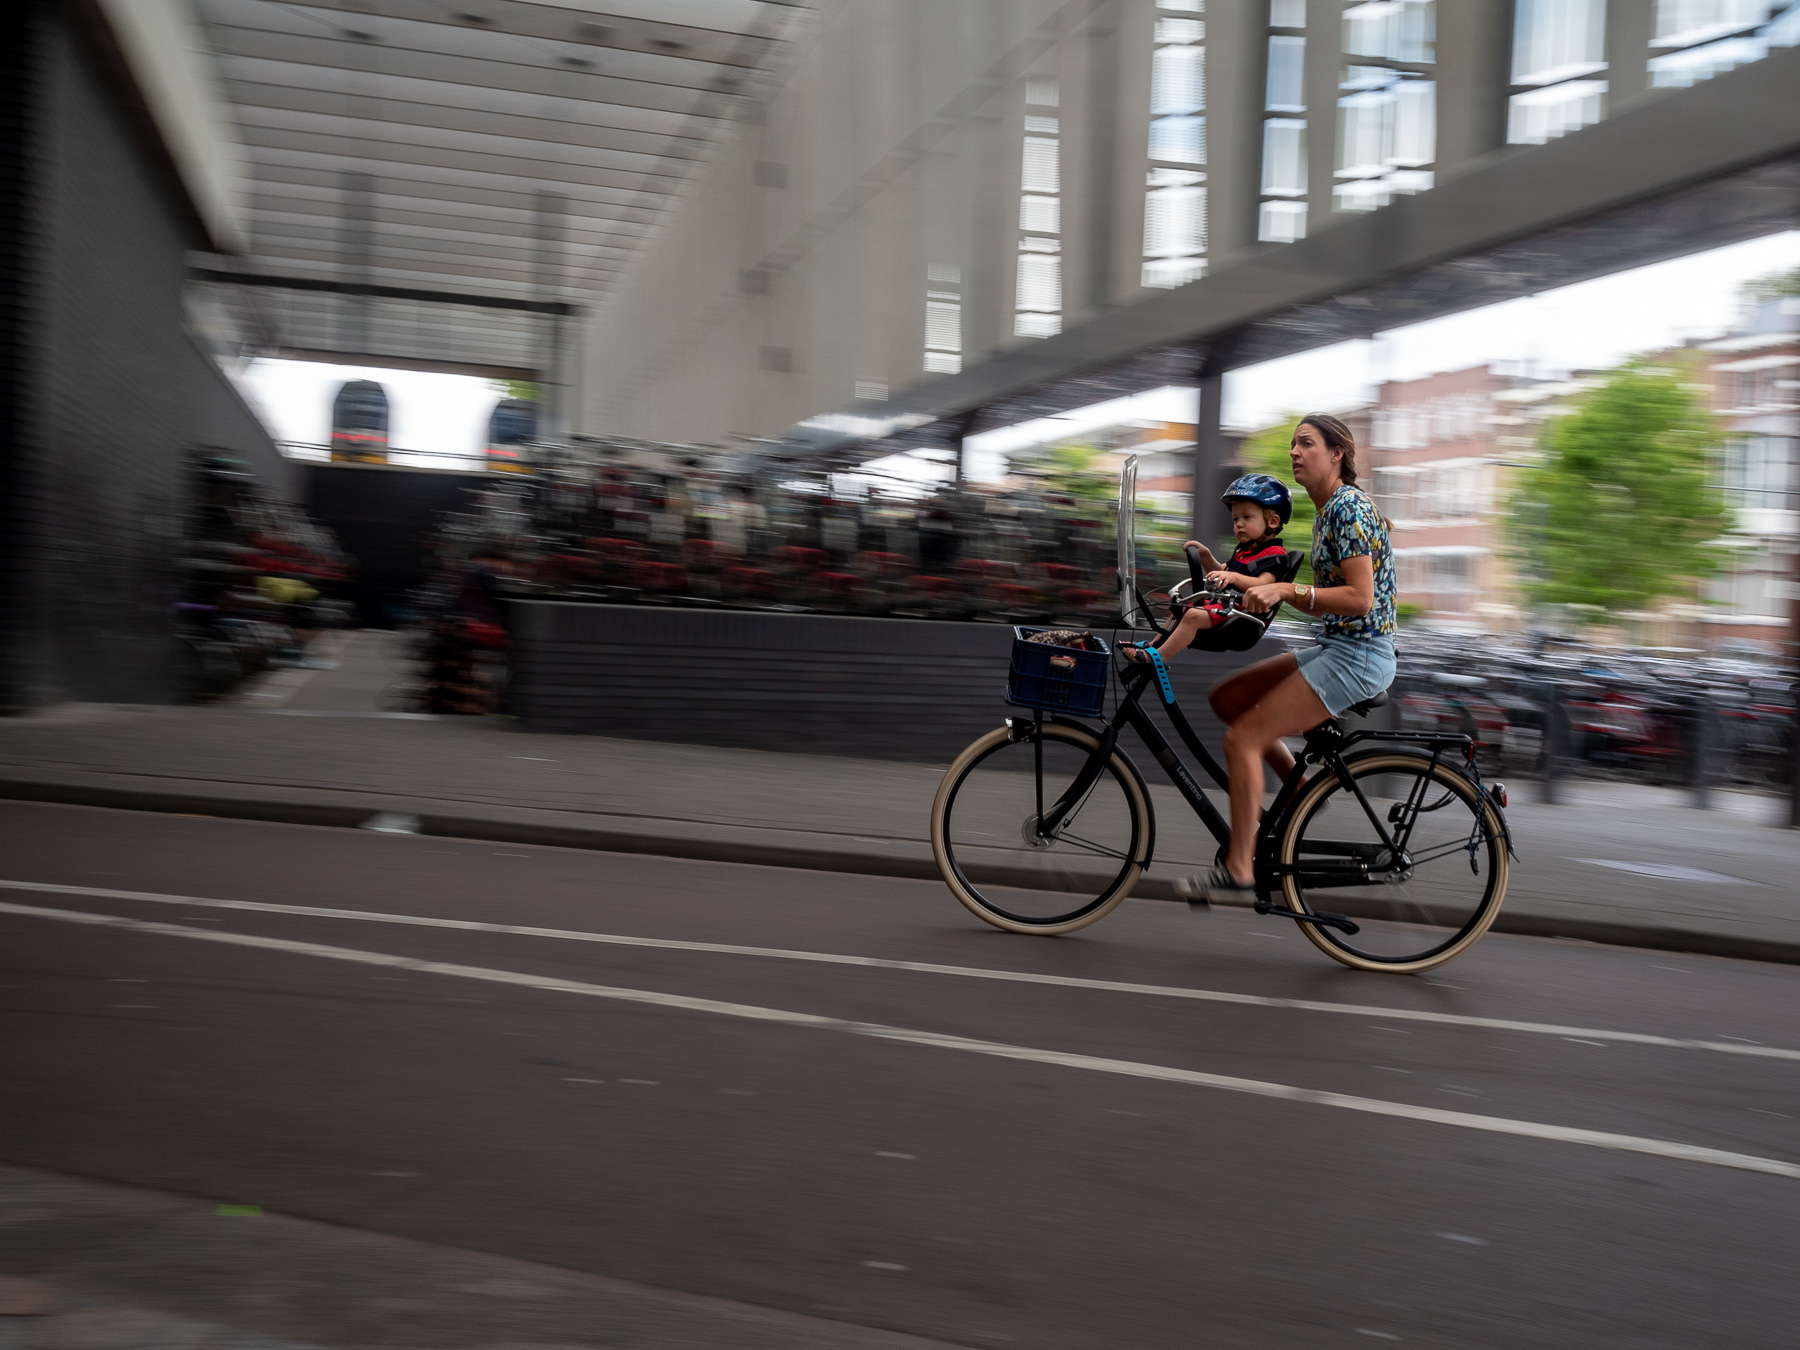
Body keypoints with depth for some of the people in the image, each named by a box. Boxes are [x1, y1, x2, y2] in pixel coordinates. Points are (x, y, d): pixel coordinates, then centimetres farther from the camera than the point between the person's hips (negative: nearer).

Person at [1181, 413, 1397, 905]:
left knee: (1242, 738, -12)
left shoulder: (1348, 506, -14)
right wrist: (1257, 585, 11)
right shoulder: (1327, 511, 16)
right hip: (1337, 649, 10)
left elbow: (1360, 598, -22)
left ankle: (1238, 873, -7)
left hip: (1358, 656, -10)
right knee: (1226, 698, 12)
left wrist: (1286, 589, -24)